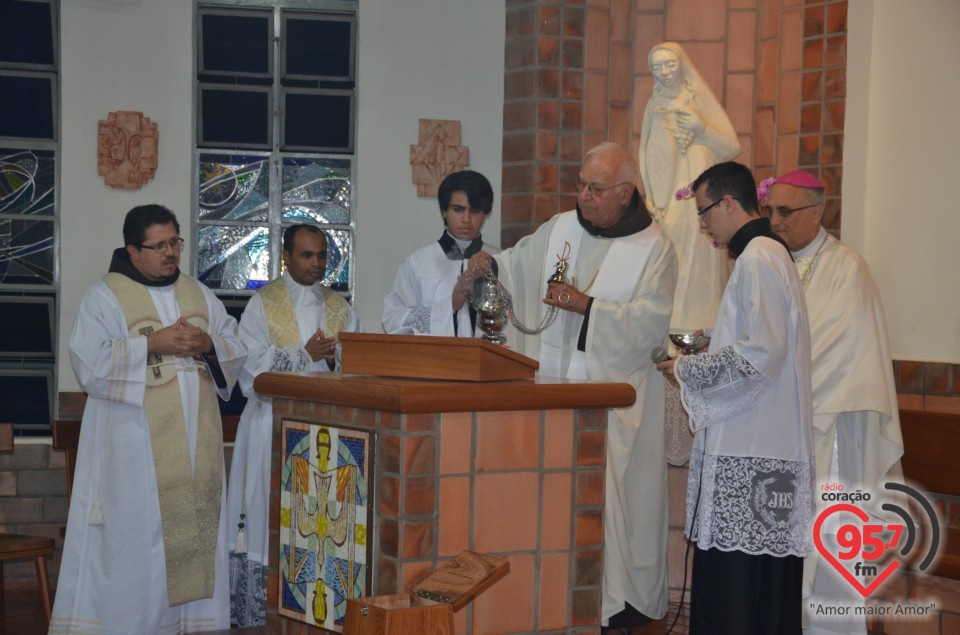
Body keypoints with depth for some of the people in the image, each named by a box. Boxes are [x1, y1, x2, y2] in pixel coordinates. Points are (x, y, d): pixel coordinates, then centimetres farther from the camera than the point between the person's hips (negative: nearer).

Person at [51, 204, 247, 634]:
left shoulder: (199, 294, 14)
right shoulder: (104, 296, -2)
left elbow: (236, 351, 13)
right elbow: (89, 362, -13)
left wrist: (209, 344, -8)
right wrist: (152, 344, -17)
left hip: (195, 441, 5)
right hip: (135, 444, -5)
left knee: (195, 530, 6)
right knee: (136, 535, -3)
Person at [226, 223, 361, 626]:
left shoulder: (340, 308, 12)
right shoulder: (262, 304, 1)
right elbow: (252, 371, -8)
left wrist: (335, 358, -12)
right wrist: (306, 355, -14)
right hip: (275, 427, -3)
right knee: (273, 521, -4)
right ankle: (262, 609, 2)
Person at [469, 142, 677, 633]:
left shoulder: (652, 247, -2)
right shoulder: (560, 228, 11)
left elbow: (654, 318, -10)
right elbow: (520, 263, 23)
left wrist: (588, 306, -17)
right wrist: (492, 263, 2)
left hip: (615, 396, -4)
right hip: (555, 389, 4)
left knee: (609, 495, -4)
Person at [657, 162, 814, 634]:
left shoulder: (758, 260, -13)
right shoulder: (768, 254, 18)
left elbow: (759, 355, -21)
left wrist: (688, 370, -9)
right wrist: (702, 351, 15)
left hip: (748, 453, -10)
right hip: (765, 445, 10)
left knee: (732, 578, -6)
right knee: (764, 582, 12)